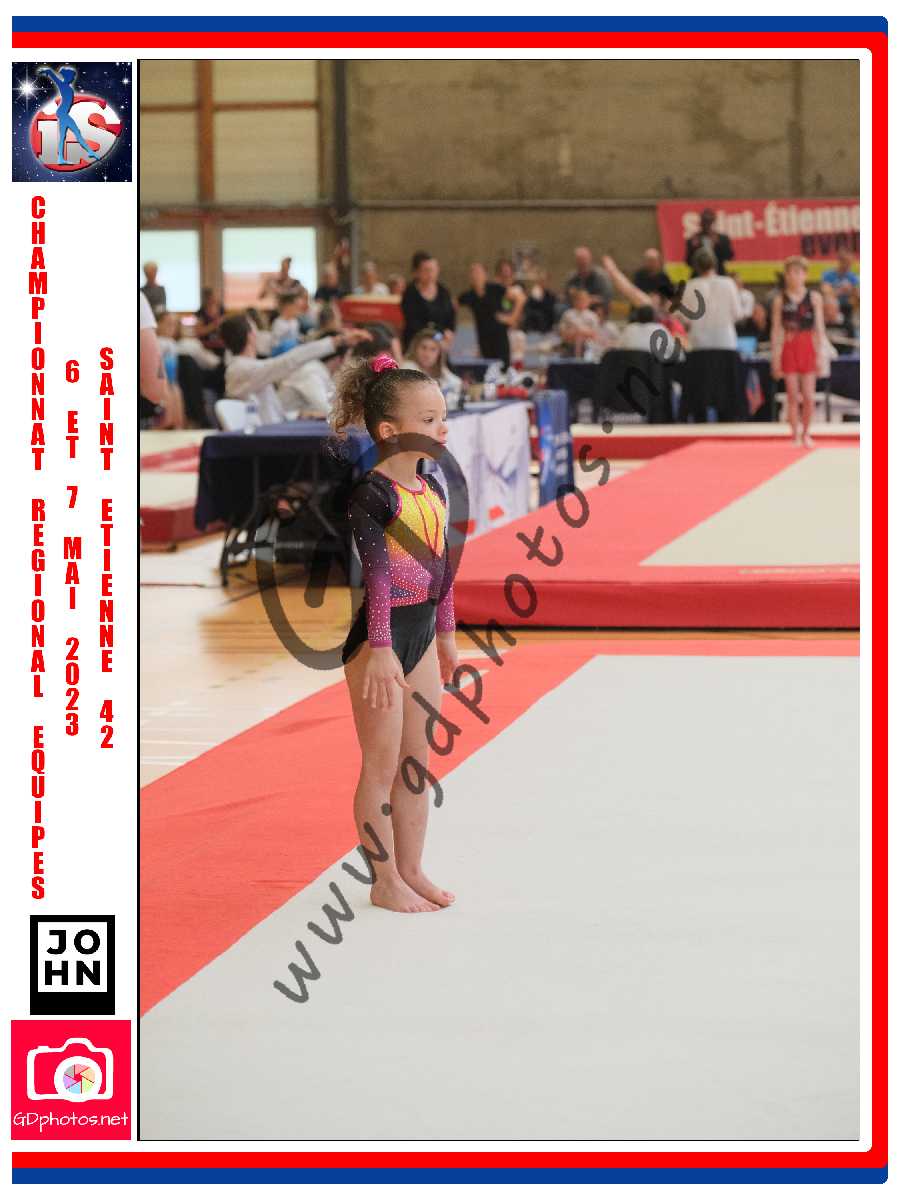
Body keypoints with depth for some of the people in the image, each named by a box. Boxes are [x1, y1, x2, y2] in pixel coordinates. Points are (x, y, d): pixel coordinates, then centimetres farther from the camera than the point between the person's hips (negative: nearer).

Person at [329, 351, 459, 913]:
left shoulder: (434, 491, 7)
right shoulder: (372, 493, -18)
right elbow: (375, 573, -23)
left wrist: (446, 635, 21)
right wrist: (381, 648, -27)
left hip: (421, 630, 8)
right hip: (377, 634, -8)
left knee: (418, 761, 14)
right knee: (383, 763, 1)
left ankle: (412, 871, 25)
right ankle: (385, 882, 9)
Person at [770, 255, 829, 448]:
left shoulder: (814, 298, 2)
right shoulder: (780, 300, 2)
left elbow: (819, 328, 2)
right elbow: (776, 330, 3)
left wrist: (821, 355, -3)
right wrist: (775, 357, -1)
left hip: (808, 348, 0)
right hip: (789, 349, 0)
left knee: (809, 396, -1)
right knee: (793, 396, -2)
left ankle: (806, 434, 15)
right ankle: (796, 434, 6)